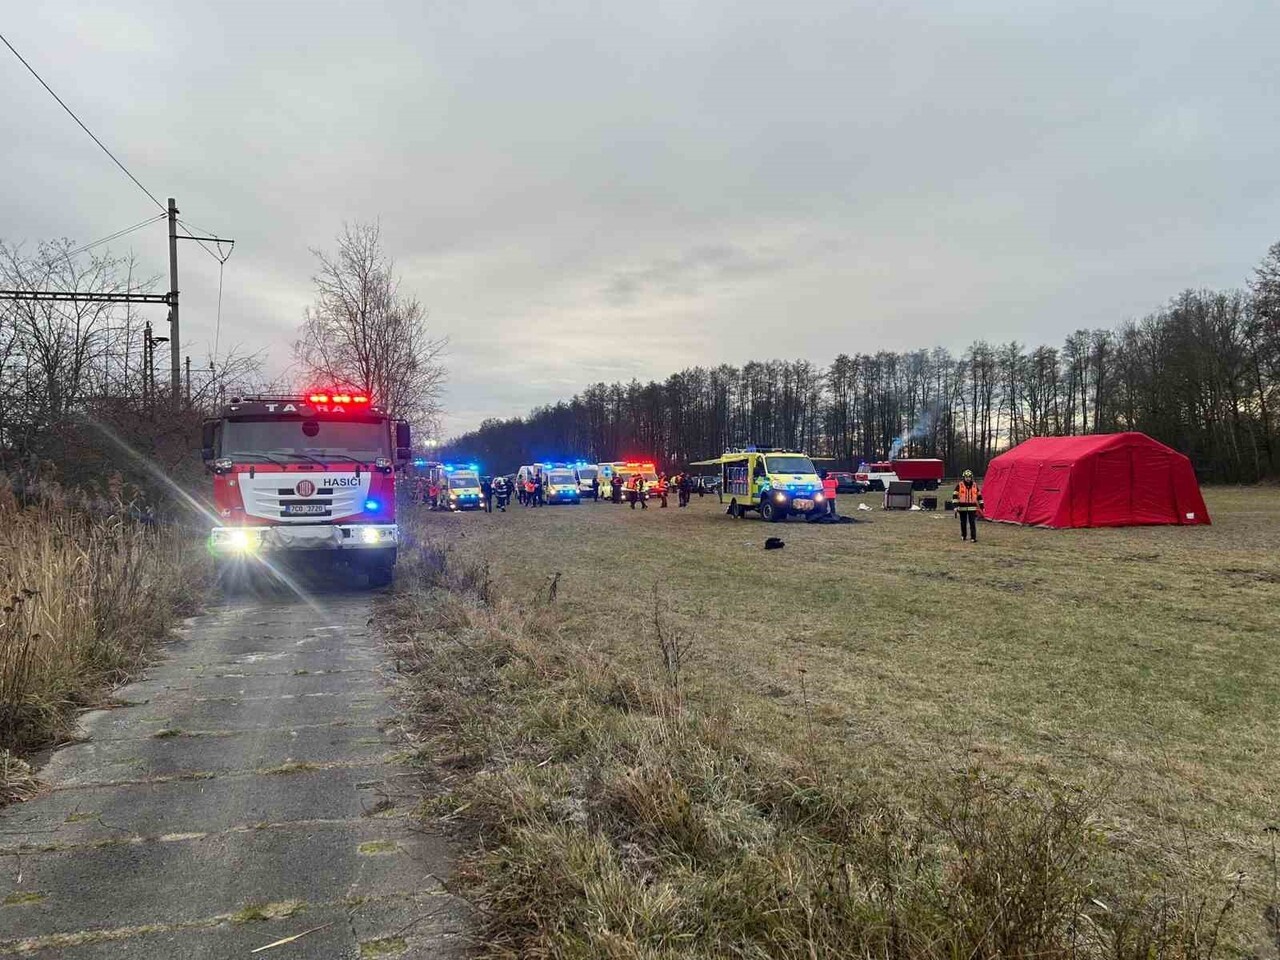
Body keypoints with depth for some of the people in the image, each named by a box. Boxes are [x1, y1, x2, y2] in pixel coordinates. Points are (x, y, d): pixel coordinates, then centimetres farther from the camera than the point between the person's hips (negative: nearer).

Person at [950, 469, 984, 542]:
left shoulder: (975, 485, 7)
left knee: (972, 523, -7)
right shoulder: (959, 485, -2)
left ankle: (973, 537, -7)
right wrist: (955, 506, -15)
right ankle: (963, 536, 28)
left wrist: (981, 506, 14)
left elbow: (979, 496, 15)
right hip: (962, 508, 0)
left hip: (972, 508, 1)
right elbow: (955, 496, -6)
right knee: (963, 523, 11)